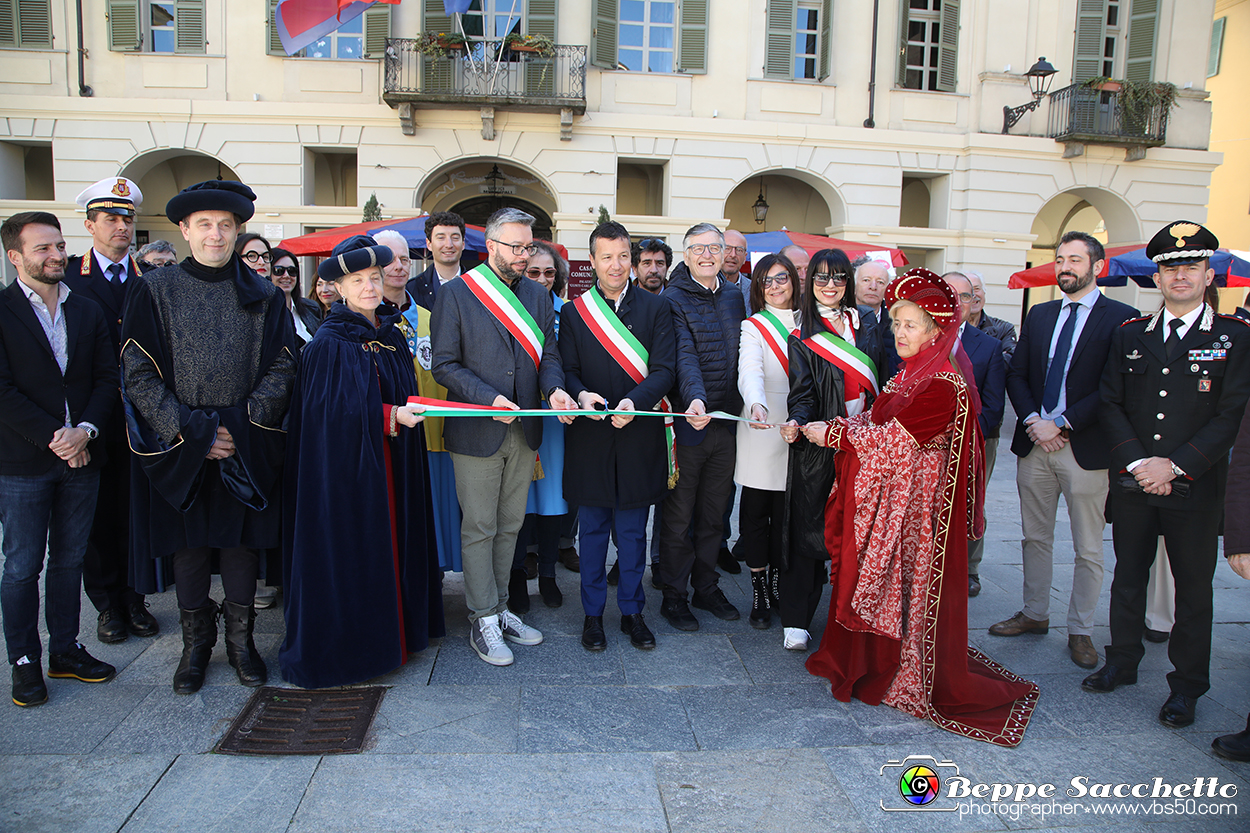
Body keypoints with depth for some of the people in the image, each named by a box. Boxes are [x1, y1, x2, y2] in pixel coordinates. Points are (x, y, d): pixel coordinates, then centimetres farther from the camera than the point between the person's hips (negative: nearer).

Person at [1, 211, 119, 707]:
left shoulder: (87, 312, 10)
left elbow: (107, 378, 6)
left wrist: (85, 431, -9)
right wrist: (52, 438, -14)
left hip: (80, 458, 4)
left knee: (70, 560, 13)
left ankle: (66, 651, 25)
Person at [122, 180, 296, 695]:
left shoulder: (262, 295, 4)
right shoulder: (154, 291, 0)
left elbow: (281, 367, 1)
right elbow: (138, 376, -4)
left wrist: (241, 425, -12)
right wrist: (194, 433, -12)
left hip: (246, 446, 1)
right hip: (178, 446, 0)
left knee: (242, 542, 8)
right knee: (188, 546, 9)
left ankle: (240, 641, 24)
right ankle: (196, 644, 26)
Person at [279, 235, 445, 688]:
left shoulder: (392, 336, 11)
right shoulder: (329, 344, -10)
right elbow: (332, 409, -17)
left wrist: (409, 413, 3)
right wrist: (389, 416, -23)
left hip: (391, 463, 7)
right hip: (347, 463, -7)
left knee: (392, 540, 12)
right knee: (351, 545, -1)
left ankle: (391, 629, 24)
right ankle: (346, 642, 12)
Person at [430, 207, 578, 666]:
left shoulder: (539, 295, 10)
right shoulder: (455, 293, -6)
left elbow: (548, 354, 10)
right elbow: (444, 364, -8)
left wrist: (554, 388, -12)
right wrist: (490, 398, -20)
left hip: (523, 431, 5)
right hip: (476, 432, -5)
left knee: (510, 526, 14)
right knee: (479, 529, 3)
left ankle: (499, 608, 28)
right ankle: (484, 620, 15)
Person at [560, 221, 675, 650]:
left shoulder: (656, 308, 4)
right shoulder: (573, 311, 5)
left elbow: (664, 369, -5)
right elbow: (567, 369, 1)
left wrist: (634, 401, -22)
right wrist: (580, 394, -21)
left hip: (639, 437, 0)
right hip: (590, 438, 0)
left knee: (632, 531, 10)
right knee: (593, 530, 10)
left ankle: (632, 611, 25)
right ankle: (592, 613, 25)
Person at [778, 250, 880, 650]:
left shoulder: (861, 327, 13)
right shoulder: (801, 332, 1)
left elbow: (874, 382, 16)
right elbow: (802, 391, -6)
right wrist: (798, 422, -25)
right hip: (818, 442, -4)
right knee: (807, 528, -3)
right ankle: (795, 620, 5)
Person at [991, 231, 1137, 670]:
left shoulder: (1120, 318, -5)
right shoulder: (1039, 315, 12)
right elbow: (1016, 374, 9)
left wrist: (1062, 424, -16)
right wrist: (1032, 421, -6)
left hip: (1084, 448, -5)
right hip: (1034, 443, 5)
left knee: (1088, 549, 6)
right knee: (1035, 538, 15)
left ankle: (1080, 630, 19)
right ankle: (1034, 614, 29)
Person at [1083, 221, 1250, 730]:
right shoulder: (1129, 335, 7)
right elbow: (1111, 404, 4)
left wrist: (1174, 466, -15)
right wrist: (1136, 462, -9)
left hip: (1196, 488, -3)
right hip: (1132, 482, 3)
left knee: (1193, 588, 8)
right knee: (1128, 576, 14)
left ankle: (1187, 685, 22)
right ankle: (1122, 662, 31)